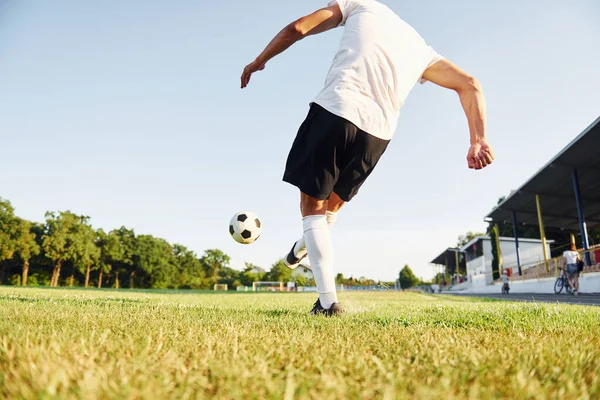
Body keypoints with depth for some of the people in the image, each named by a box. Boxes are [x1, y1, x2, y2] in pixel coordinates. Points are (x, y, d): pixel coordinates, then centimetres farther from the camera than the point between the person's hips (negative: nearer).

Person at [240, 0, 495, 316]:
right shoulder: (422, 50, 26)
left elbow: (297, 29, 9)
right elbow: (470, 85, 16)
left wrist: (259, 62, 21)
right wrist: (478, 141, 6)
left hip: (333, 110, -4)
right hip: (378, 133, 4)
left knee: (312, 205, 7)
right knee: (335, 200, 28)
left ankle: (328, 301, -1)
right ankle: (302, 250, 48)